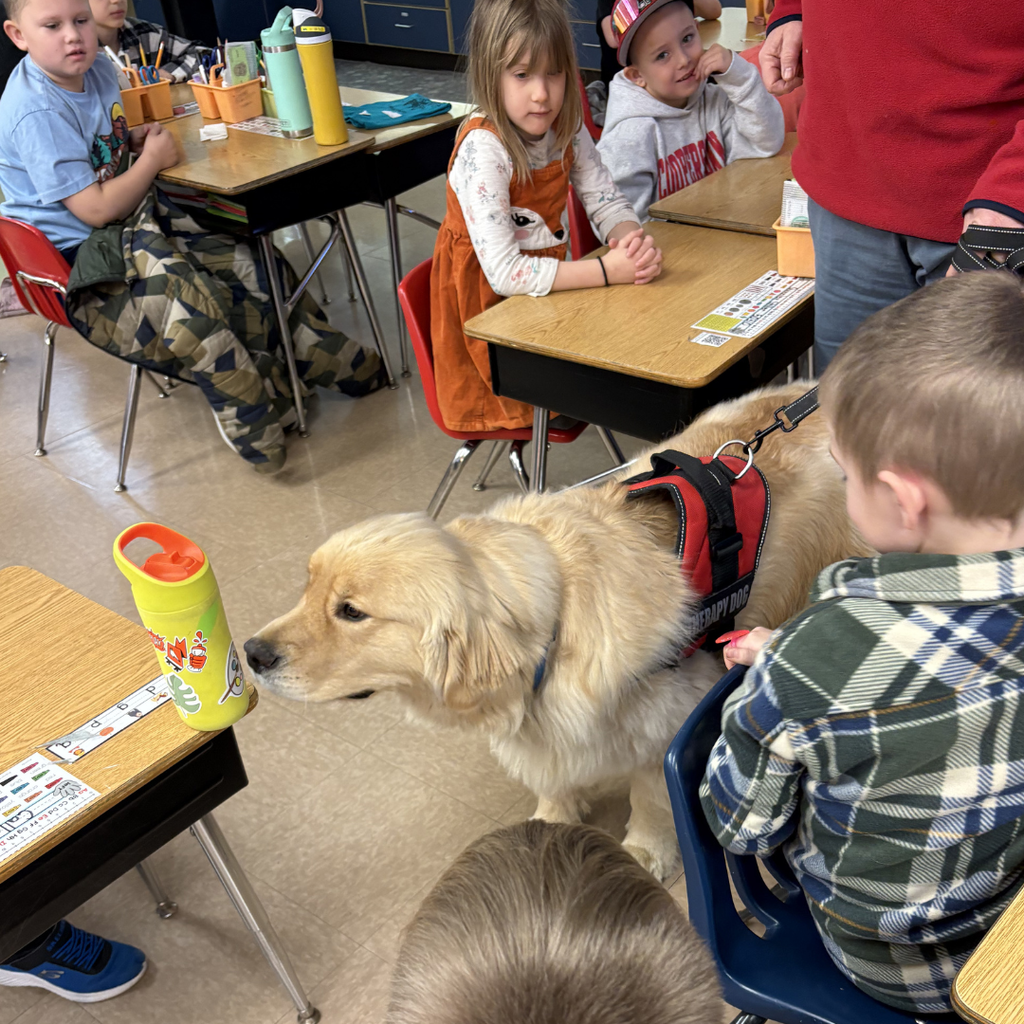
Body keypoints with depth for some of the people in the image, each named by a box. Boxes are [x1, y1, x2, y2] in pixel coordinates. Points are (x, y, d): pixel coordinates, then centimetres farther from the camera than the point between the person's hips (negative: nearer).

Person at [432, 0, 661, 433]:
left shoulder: (566, 128, -4)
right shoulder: (483, 149, -26)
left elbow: (607, 201, 1)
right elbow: (503, 272, -31)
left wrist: (633, 239, -23)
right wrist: (606, 271, -32)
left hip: (548, 282, 7)